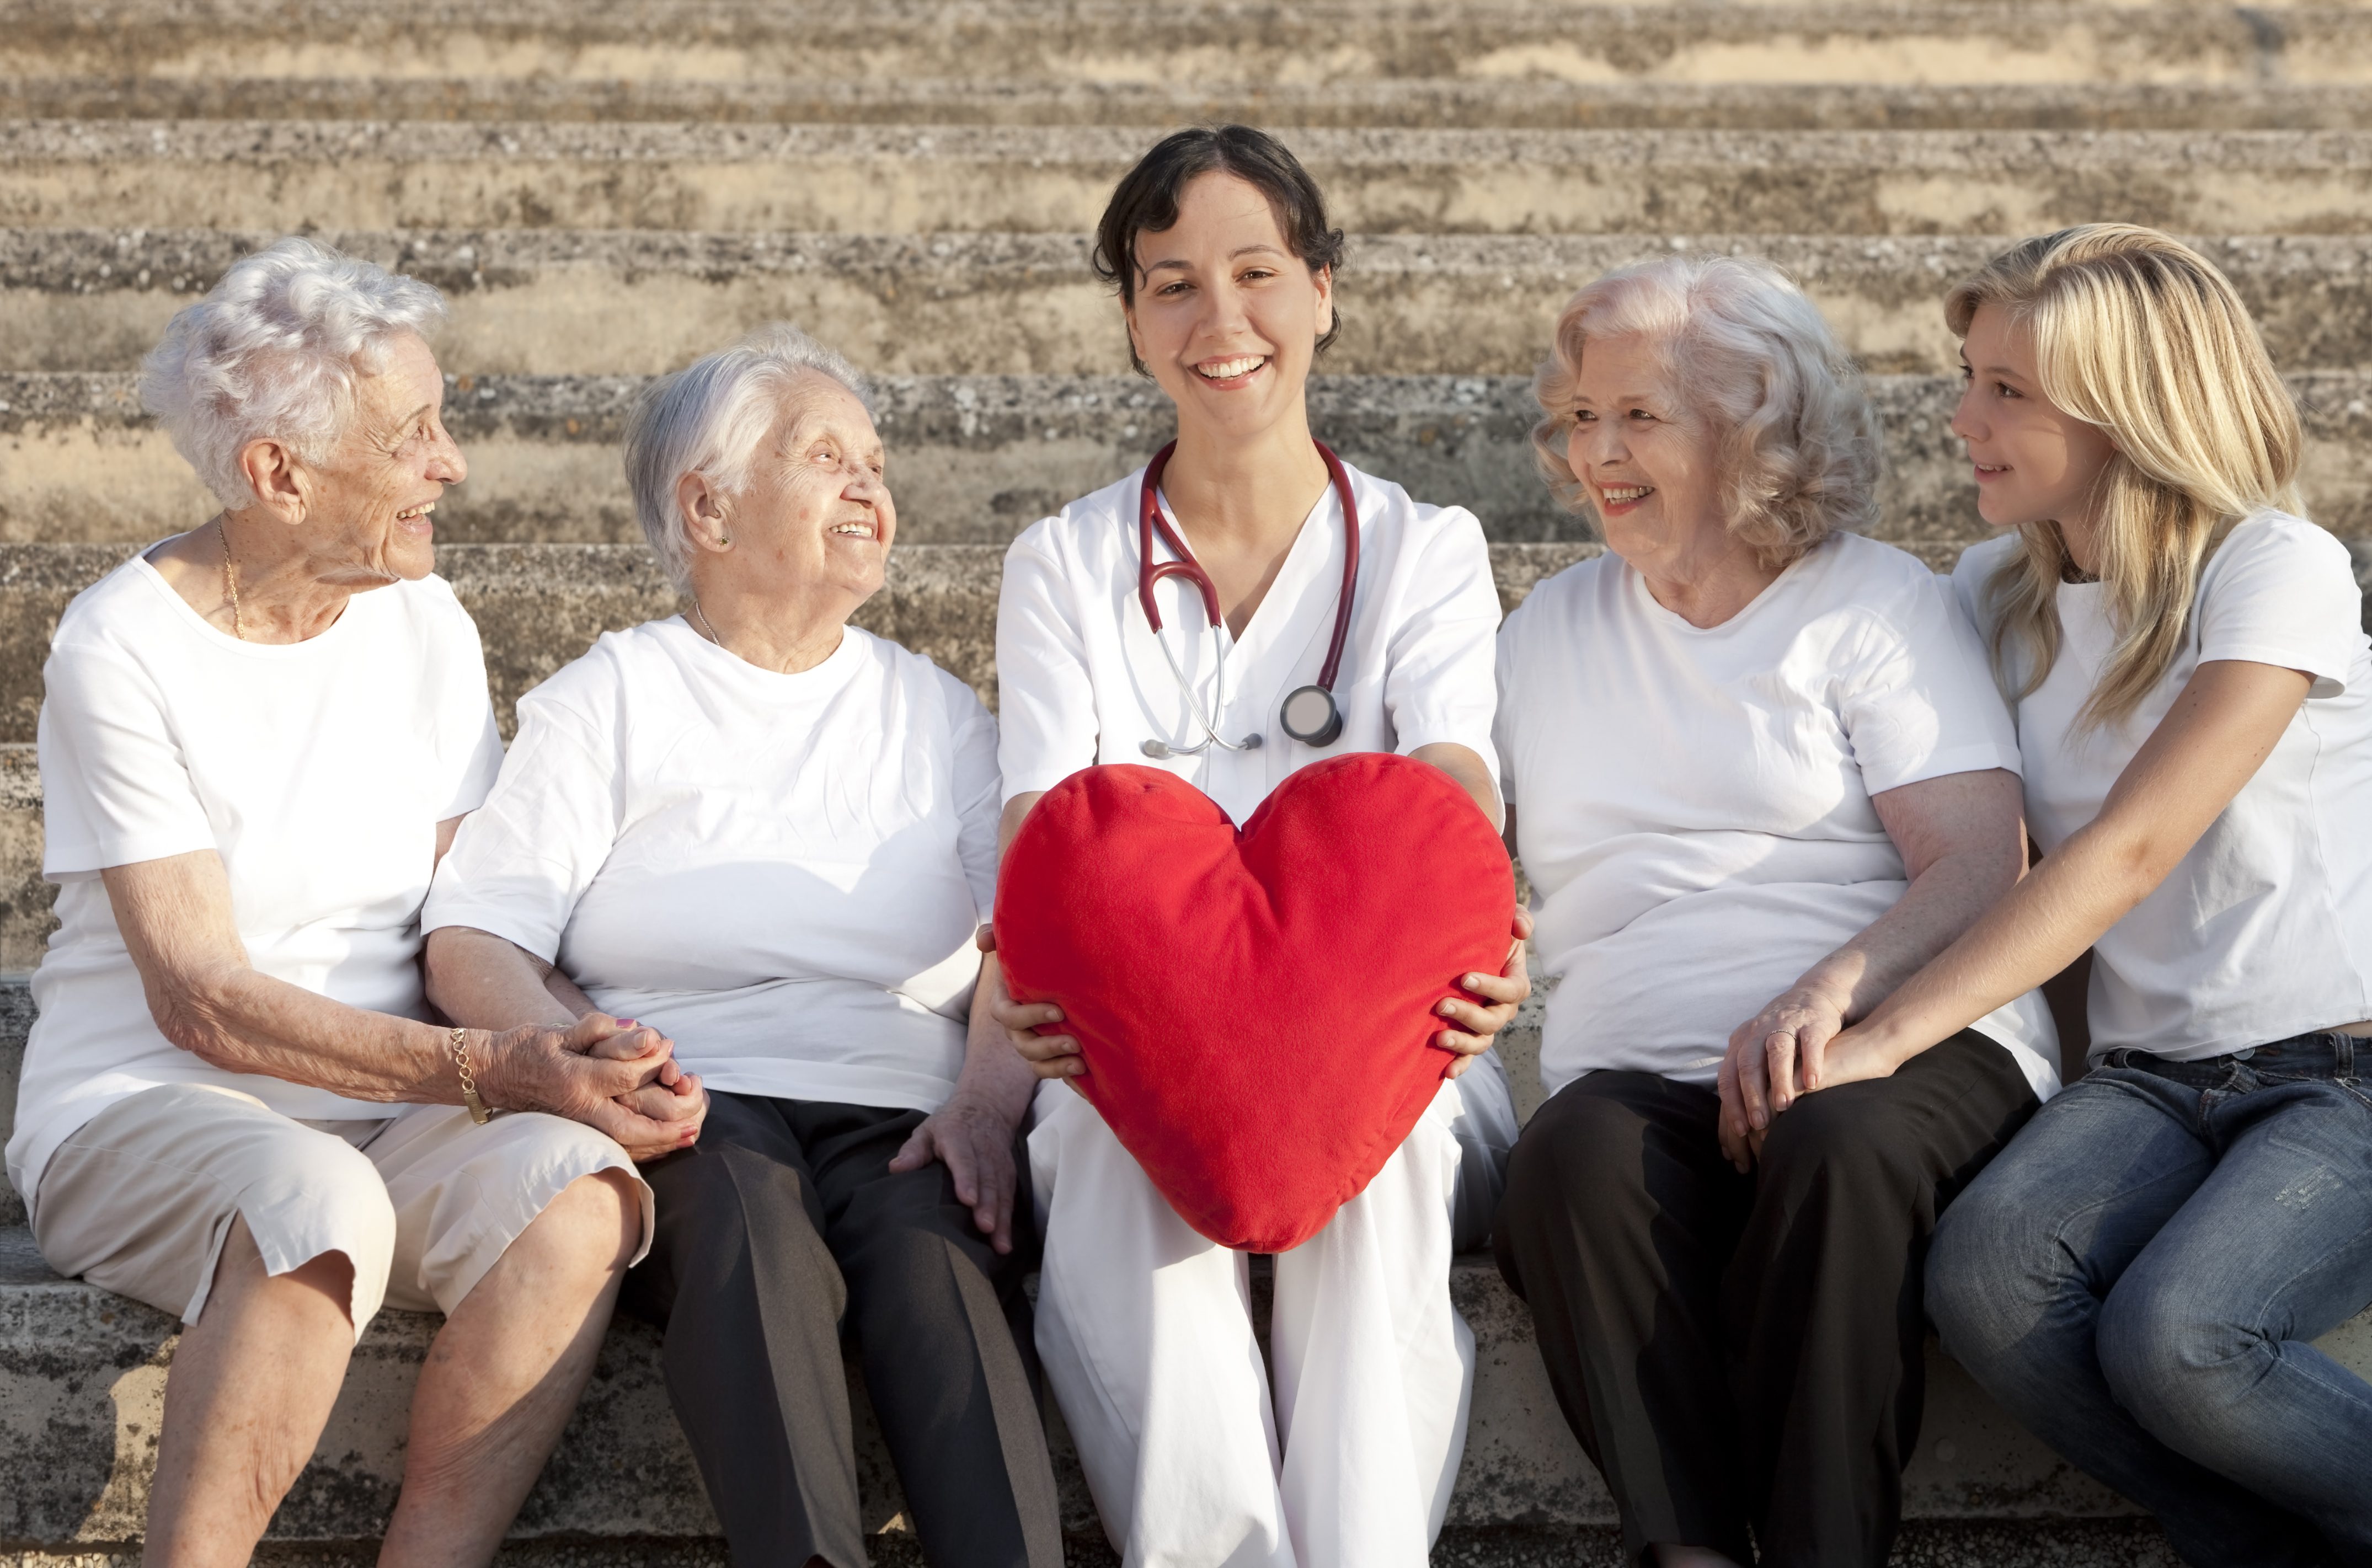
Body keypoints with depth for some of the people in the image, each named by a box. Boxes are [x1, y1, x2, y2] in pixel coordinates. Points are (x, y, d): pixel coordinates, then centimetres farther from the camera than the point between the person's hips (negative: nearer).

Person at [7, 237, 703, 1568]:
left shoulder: (426, 626, 8)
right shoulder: (124, 648, -8)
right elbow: (201, 998, -15)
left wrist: (585, 1058, -17)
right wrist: (490, 1069, -25)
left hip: (394, 1116, 4)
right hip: (146, 1112, -4)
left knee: (580, 1190, -28)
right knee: (319, 1201, -38)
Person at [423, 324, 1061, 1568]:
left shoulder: (936, 711, 25)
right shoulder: (612, 699, 16)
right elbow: (472, 946, 6)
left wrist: (988, 1100, -8)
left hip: (898, 1114, 2)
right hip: (695, 1103, -2)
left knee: (939, 1259, -32)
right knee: (750, 1234, -36)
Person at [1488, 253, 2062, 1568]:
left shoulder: (1877, 603, 11)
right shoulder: (1547, 632, 25)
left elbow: (1982, 863, -2)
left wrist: (1833, 990, -21)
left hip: (1905, 1047, -2)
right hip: (1640, 1073, 3)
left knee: (1833, 1145, -38)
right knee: (1579, 1152, -33)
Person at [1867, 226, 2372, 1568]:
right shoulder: (2001, 593, 13)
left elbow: (2132, 847, -17)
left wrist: (1888, 1036, -25)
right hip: (2154, 1078, 5)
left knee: (2175, 1335, -31)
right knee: (1988, 1276, -27)